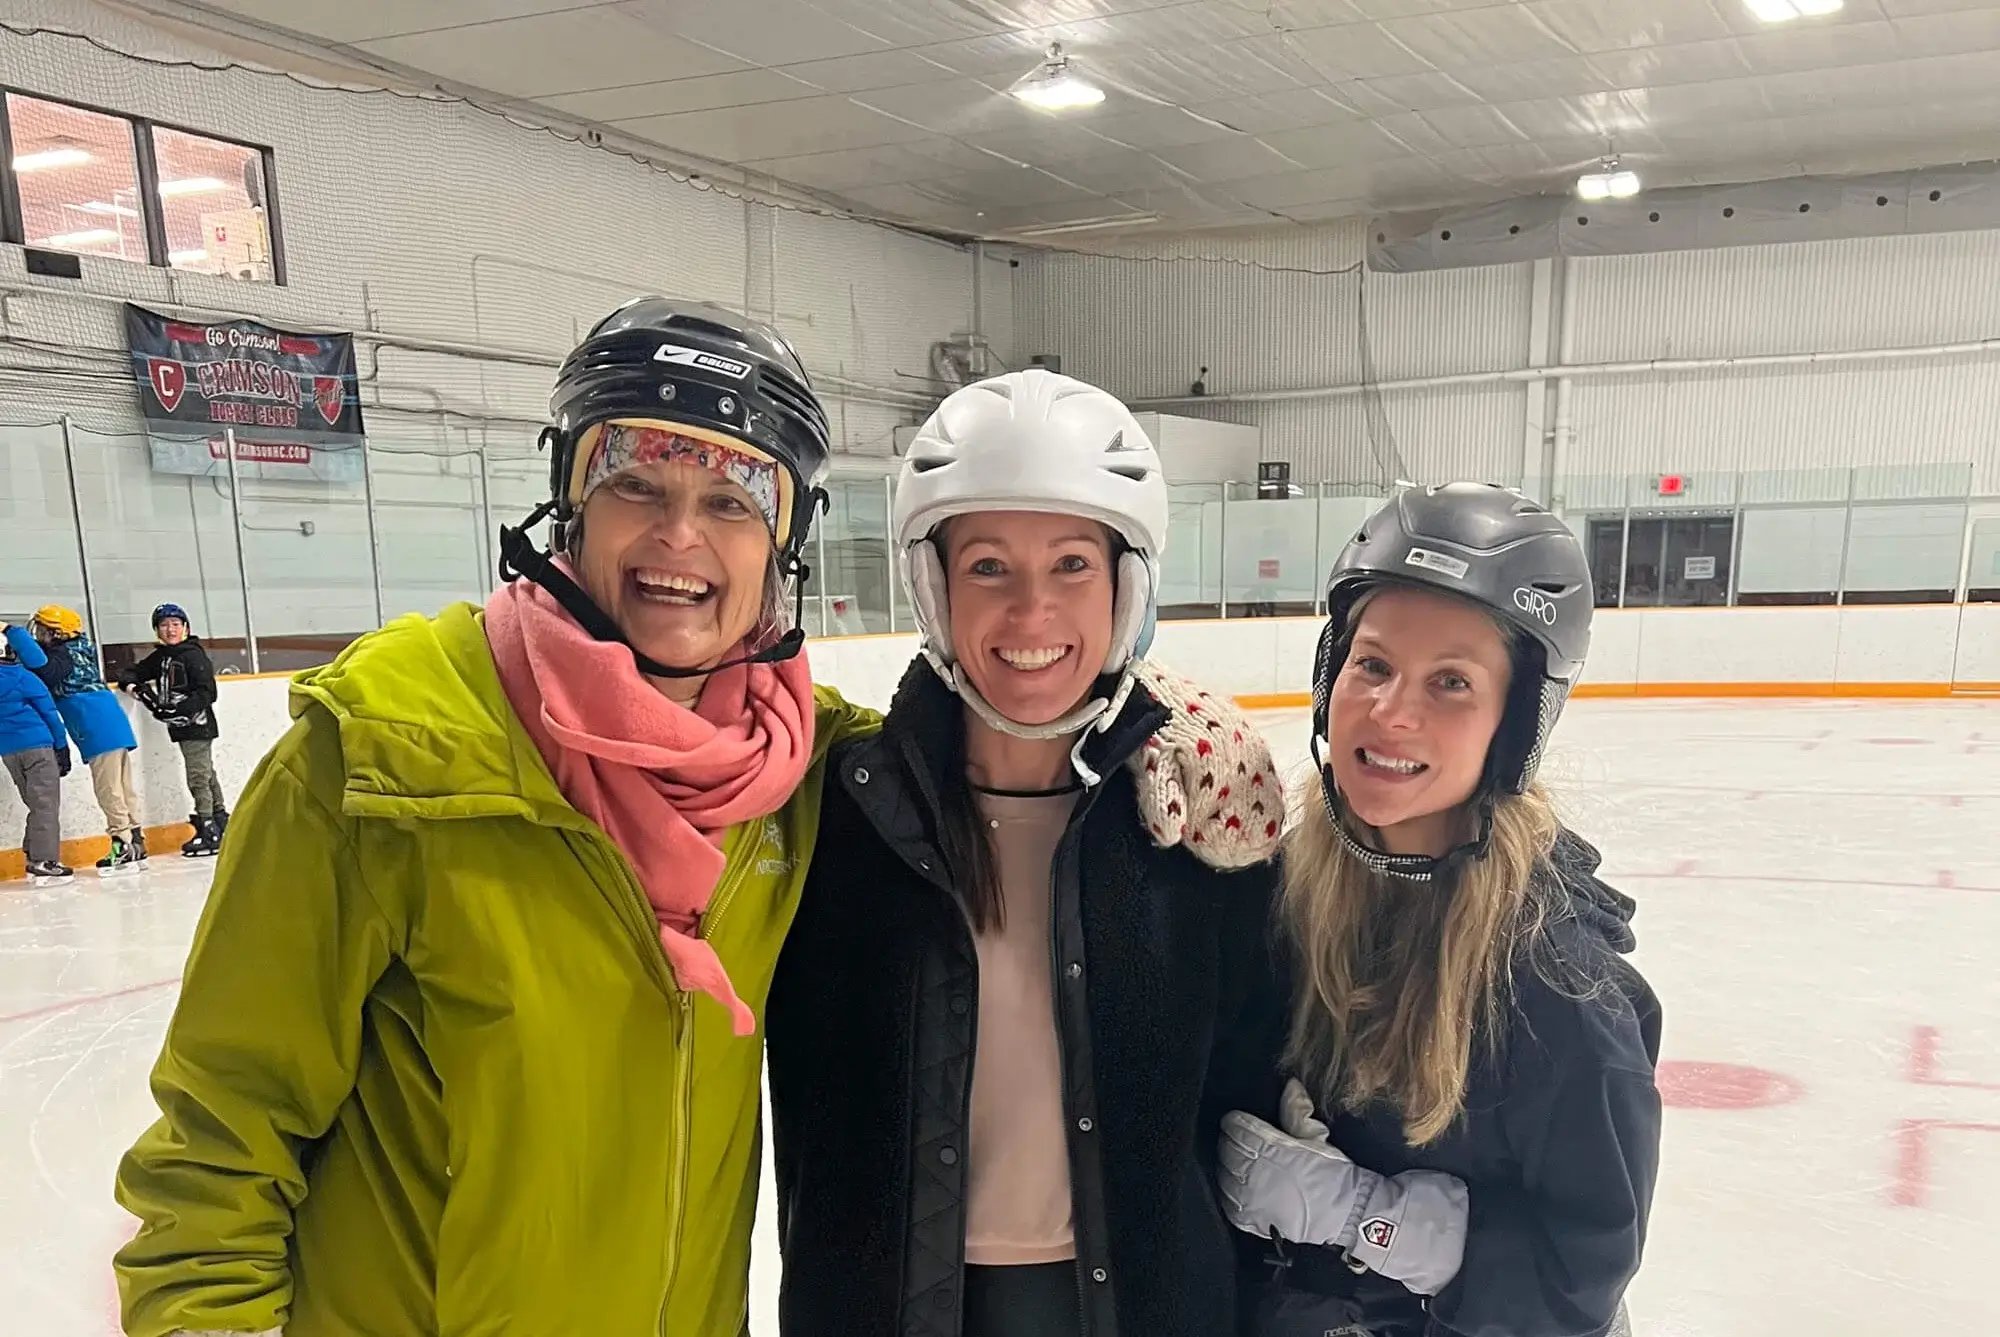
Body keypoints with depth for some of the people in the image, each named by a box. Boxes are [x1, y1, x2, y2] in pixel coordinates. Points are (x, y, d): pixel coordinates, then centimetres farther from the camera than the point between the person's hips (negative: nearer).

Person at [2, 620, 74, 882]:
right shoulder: (22, 677, -7)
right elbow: (48, 712, -4)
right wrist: (62, 747, 2)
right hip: (36, 745, -6)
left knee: (36, 804, 16)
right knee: (47, 805, -4)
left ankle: (33, 857, 16)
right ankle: (44, 861, -9)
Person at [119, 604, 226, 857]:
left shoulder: (193, 655, -12)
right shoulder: (160, 657, 13)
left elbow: (207, 692, -19)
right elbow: (135, 672, 18)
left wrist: (180, 710, -25)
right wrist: (132, 685, -4)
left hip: (197, 725, -8)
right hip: (181, 727, 8)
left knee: (198, 778, -7)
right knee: (206, 776, 15)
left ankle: (208, 832, -3)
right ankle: (221, 824, 24)